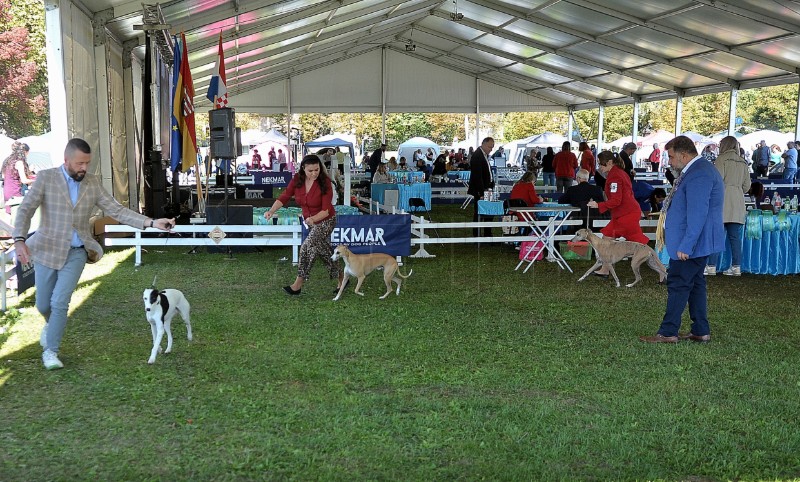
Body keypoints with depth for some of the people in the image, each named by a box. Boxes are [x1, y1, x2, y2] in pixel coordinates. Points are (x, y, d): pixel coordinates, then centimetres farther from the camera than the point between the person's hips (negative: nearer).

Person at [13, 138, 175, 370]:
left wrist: (151, 223, -14)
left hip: (76, 253, 1)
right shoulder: (45, 178, -8)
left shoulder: (93, 183, 0)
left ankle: (50, 351, 7)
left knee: (60, 302, -9)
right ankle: (51, 324, 46)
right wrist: (19, 240, -30)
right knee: (43, 304, 11)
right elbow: (25, 210, -13)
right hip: (48, 250, -1)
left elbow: (116, 210, -2)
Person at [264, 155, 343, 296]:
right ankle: (340, 279, 31)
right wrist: (271, 211, -33)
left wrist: (313, 219, -45)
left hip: (325, 221, -6)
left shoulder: (324, 183, -24)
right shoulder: (297, 180, -11)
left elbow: (325, 210, -27)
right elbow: (284, 197, -16)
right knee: (323, 250, 15)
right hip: (310, 221, 6)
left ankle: (298, 285, -10)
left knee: (308, 247, -18)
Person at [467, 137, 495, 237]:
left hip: (486, 188, 9)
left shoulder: (485, 155, 12)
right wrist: (482, 192, -23)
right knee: (479, 212, -2)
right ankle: (477, 235, 5)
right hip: (479, 190, -9)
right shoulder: (477, 156, -18)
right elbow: (477, 176, -21)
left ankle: (488, 234, 17)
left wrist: (491, 186, 10)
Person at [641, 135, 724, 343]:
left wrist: (685, 246, -27)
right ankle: (701, 331, 21)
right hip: (695, 242, 11)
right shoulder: (700, 169, 14)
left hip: (691, 243, -11)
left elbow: (697, 214, -27)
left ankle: (668, 333, 1)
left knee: (678, 285, -5)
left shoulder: (698, 174, -22)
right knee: (695, 283, 15)